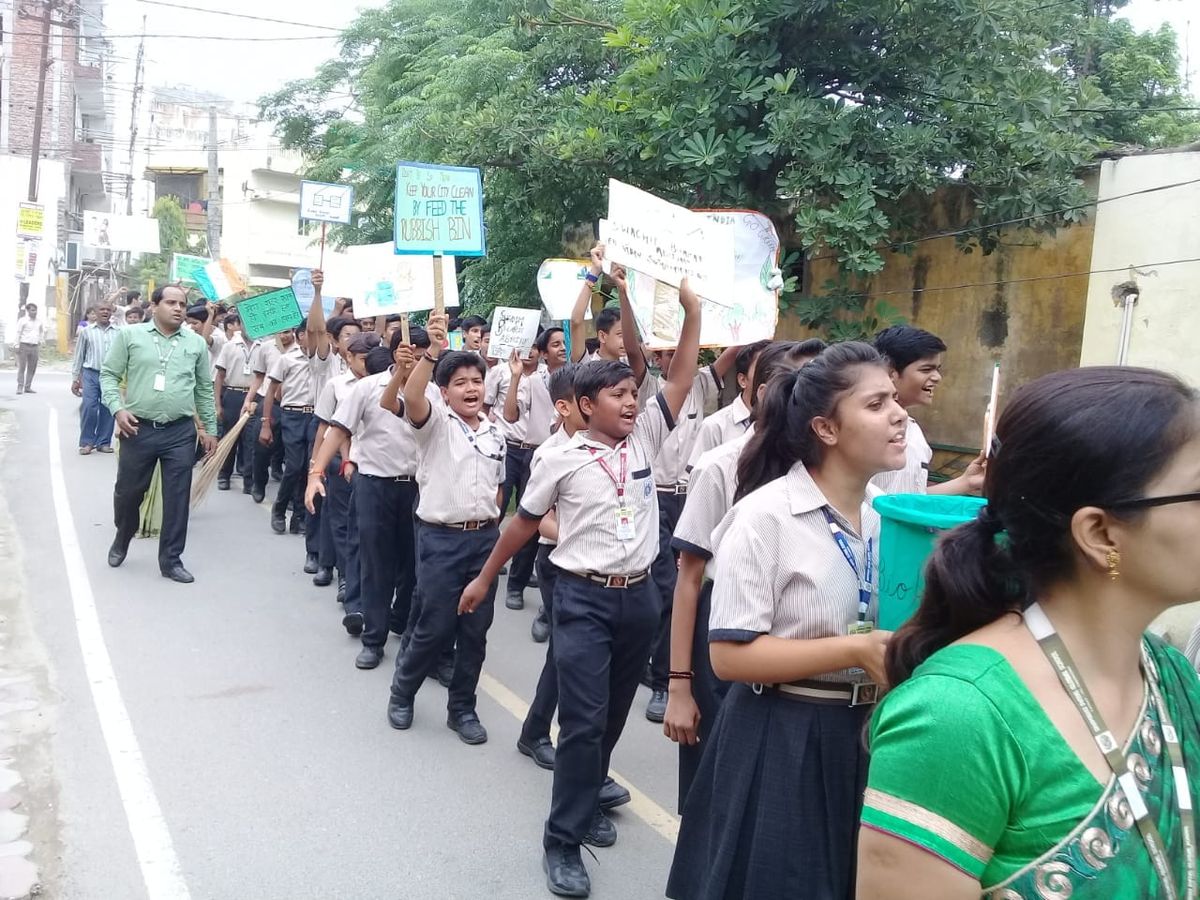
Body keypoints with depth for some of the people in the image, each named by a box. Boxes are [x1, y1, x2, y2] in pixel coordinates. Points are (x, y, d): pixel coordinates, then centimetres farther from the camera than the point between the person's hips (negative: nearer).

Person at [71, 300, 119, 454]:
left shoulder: (118, 333, 5)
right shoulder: (87, 332, 5)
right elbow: (78, 356, 8)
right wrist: (75, 379, 6)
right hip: (91, 374, -1)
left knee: (107, 410, 5)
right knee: (89, 408, -6)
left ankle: (103, 442, 16)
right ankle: (86, 442, 6)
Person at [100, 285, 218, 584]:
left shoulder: (196, 342, 6)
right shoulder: (130, 335, 1)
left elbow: (205, 388, 12)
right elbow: (108, 374, 3)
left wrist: (210, 428, 11)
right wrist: (117, 408, -12)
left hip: (181, 432, 1)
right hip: (138, 429, -1)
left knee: (177, 498, 3)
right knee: (127, 492, 12)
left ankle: (171, 559, 15)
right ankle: (121, 539, 40)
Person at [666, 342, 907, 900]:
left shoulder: (884, 514, 4)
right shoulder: (766, 515, -18)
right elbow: (730, 656, -21)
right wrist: (855, 651, -24)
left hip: (864, 736, 7)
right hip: (781, 743, -6)